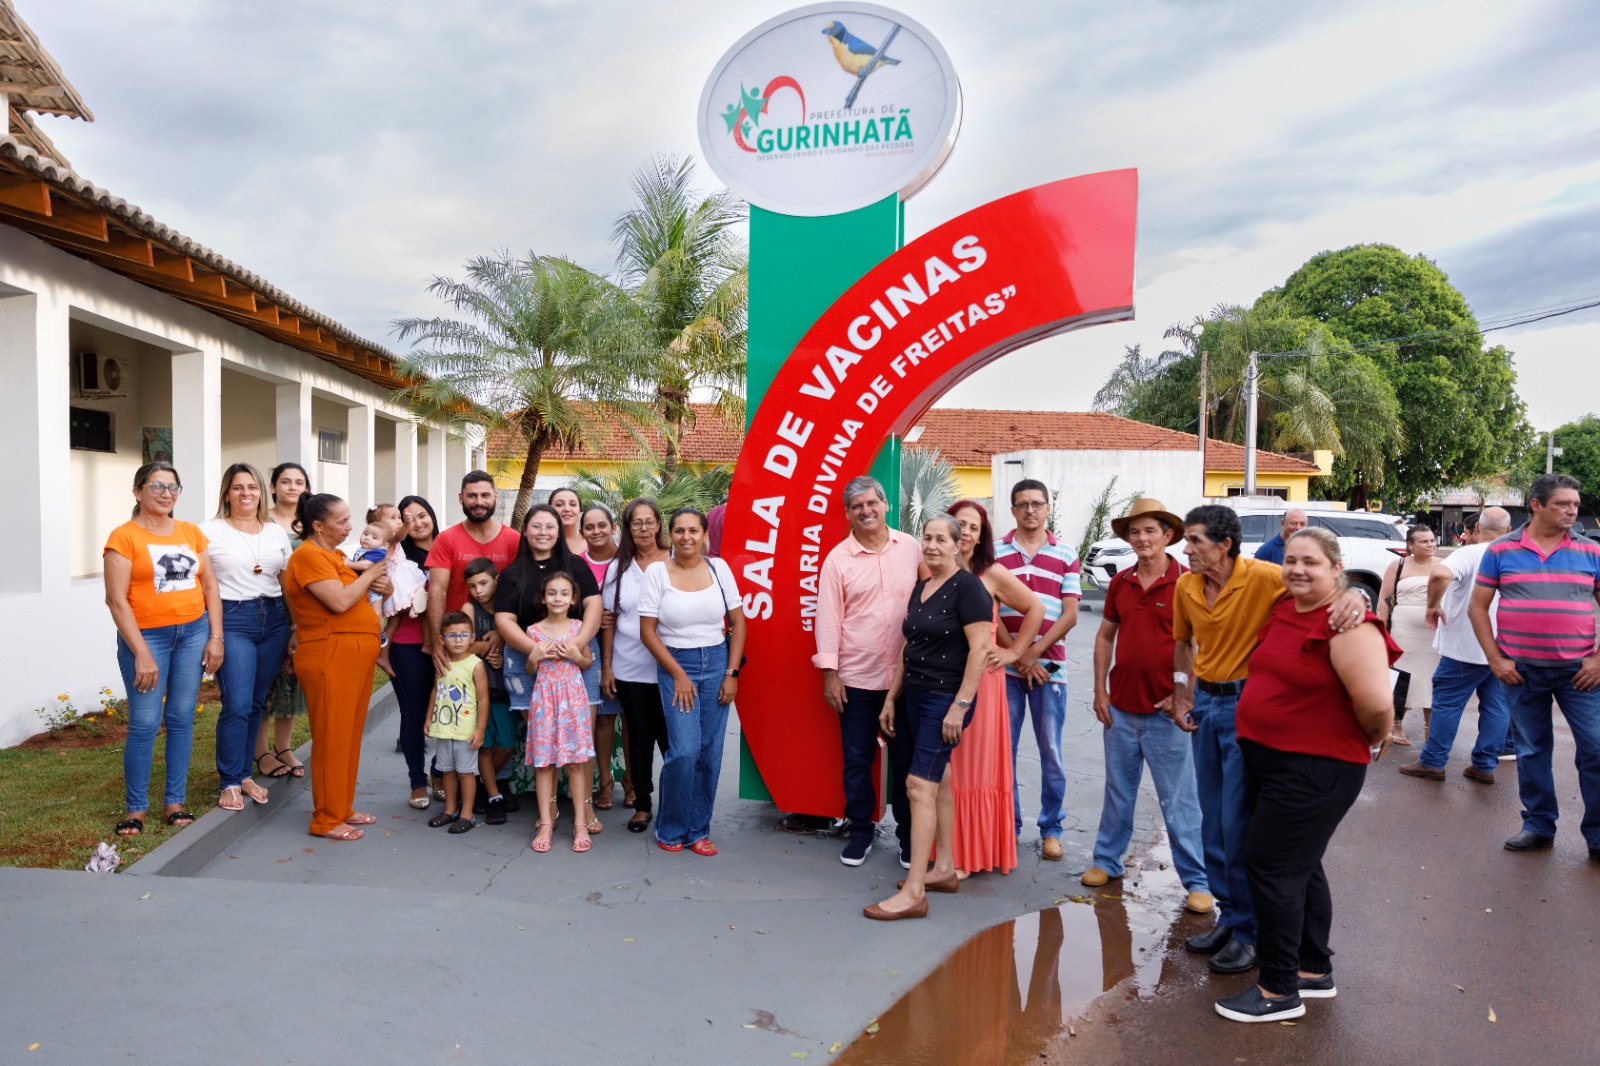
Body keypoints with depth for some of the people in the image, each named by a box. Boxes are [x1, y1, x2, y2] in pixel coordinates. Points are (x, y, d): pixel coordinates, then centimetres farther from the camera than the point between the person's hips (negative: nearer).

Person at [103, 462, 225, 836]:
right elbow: (116, 599, -9)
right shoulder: (124, 537, -4)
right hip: (146, 635, -4)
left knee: (181, 719, 7)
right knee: (144, 723, -4)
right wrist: (141, 654, -13)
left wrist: (215, 637, 2)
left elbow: (210, 587, 11)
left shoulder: (191, 532, 9)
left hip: (193, 632, 4)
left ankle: (174, 802, 17)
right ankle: (135, 808, 10)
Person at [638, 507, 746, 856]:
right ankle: (670, 830, 11)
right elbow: (648, 631, -4)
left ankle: (698, 830, 20)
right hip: (674, 666, -2)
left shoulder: (719, 568, 2)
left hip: (717, 664, 3)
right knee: (684, 751, -11)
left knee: (710, 753, 3)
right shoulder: (657, 572, -3)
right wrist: (679, 674, -7)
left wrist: (731, 673, -1)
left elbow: (738, 623, 5)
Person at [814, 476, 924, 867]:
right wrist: (829, 673, -7)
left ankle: (908, 834, 26)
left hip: (907, 674, 1)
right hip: (856, 677, -1)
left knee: (907, 757, 11)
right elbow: (828, 616, -3)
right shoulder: (838, 559, -3)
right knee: (857, 758, 9)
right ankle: (861, 830, 26)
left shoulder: (911, 548, 1)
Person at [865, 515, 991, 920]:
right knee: (939, 782, 15)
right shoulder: (919, 589, 13)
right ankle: (944, 870, 25)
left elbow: (980, 649, -17)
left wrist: (959, 705, -21)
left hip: (945, 699, -8)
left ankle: (913, 893, -8)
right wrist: (891, 698, 17)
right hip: (916, 697, 8)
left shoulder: (967, 587, -12)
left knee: (920, 785, -11)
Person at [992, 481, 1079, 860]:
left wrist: (1034, 652, -11)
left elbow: (1069, 615, -1)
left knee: (1051, 752, 6)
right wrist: (1015, 655, -10)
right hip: (1004, 666, 0)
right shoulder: (995, 553, 4)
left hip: (1049, 667, 0)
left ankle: (1051, 829, 20)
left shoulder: (1065, 555, 5)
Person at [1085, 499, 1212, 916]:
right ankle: (1107, 861, 31)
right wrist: (1100, 690, 6)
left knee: (1179, 801, 4)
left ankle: (1196, 881, 15)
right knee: (1118, 792, 17)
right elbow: (1105, 636, 12)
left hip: (1165, 712, -4)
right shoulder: (1120, 583, 5)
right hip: (1121, 708, 4)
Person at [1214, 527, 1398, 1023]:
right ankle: (1315, 971, 35)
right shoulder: (1282, 610, 7)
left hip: (1316, 768, -9)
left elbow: (1376, 704, -27)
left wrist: (1375, 741, -9)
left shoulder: (1347, 626, -19)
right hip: (1267, 758, 9)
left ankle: (1280, 991, 8)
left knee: (1270, 866, -5)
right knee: (1299, 866, 19)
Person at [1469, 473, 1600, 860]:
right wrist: (1495, 659, -4)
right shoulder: (1501, 550, 0)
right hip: (1522, 669, 0)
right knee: (1531, 751, 11)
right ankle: (1538, 825, 25)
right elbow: (1478, 606, 3)